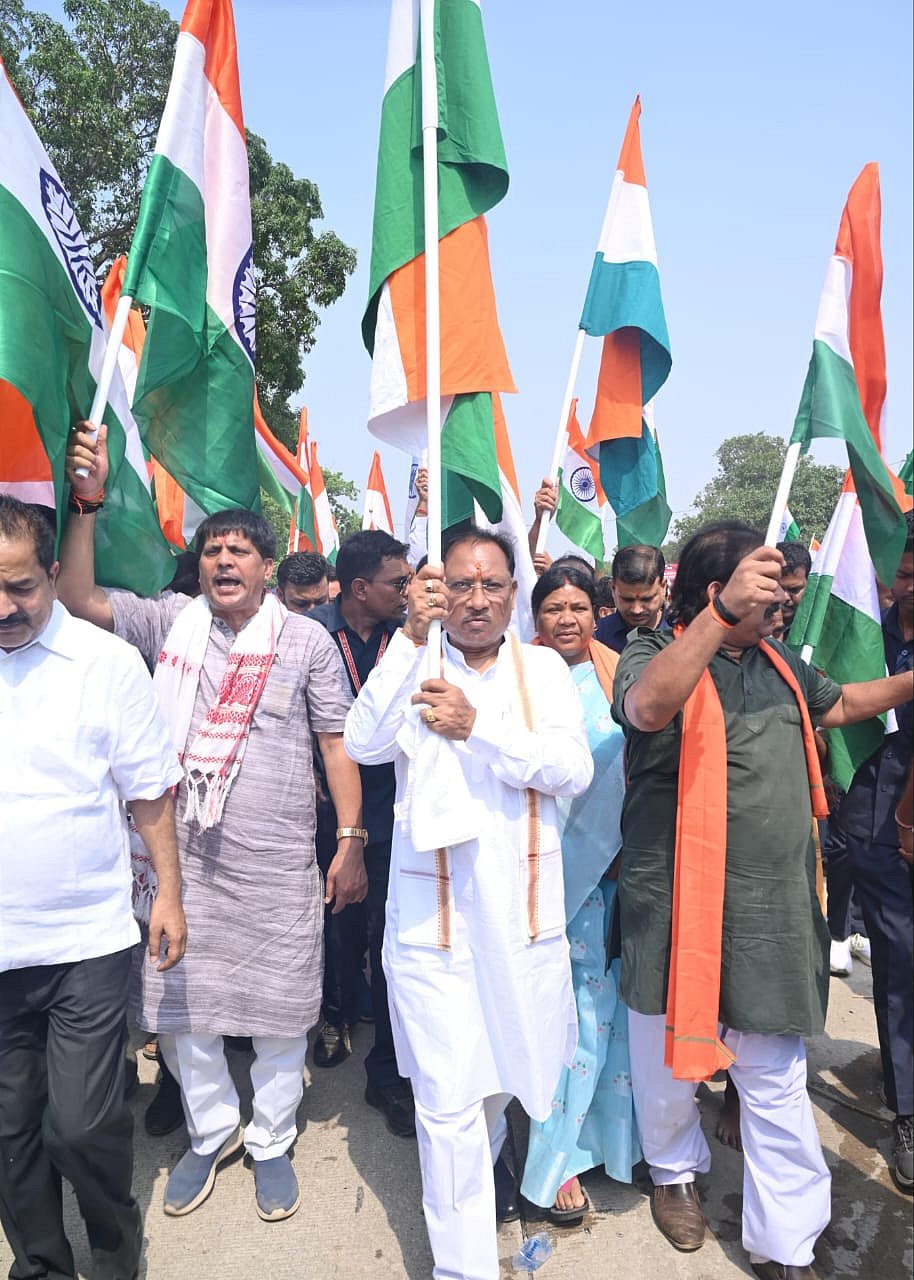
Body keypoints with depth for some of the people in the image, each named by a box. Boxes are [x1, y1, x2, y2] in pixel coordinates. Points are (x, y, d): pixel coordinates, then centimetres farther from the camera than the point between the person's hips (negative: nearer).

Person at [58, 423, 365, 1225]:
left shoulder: (306, 639, -2)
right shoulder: (171, 621, 5)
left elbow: (337, 742, -1)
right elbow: (79, 597, -2)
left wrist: (352, 841, -4)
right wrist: (88, 501, -11)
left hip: (278, 866, -2)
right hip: (183, 857, 3)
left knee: (278, 1010, 11)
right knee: (176, 1005, 15)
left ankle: (271, 1143, 37)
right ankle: (211, 1130, 42)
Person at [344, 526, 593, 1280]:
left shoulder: (542, 667, 2)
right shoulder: (414, 665, -2)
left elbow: (575, 770, -11)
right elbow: (364, 745, -19)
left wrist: (478, 726, -21)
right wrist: (412, 637, -24)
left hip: (523, 898, 3)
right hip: (433, 902, -2)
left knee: (510, 1049, 23)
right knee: (447, 1096, 2)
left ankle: (487, 1153, 55)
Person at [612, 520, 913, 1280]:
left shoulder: (777, 663, 9)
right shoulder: (654, 654, -13)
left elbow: (838, 705, 27)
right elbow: (647, 707, -36)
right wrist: (722, 614, -45)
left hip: (775, 911, 5)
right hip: (678, 908, -5)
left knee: (778, 1082, 14)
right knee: (671, 1061, 18)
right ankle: (675, 1167, 47)